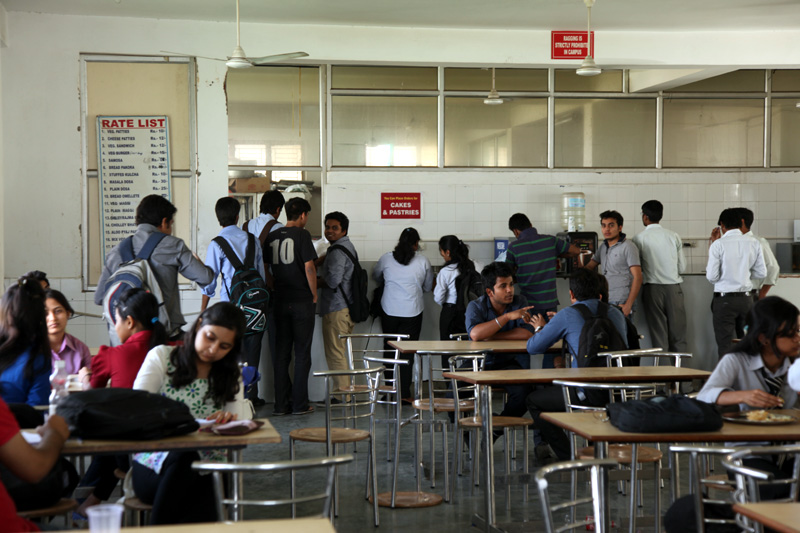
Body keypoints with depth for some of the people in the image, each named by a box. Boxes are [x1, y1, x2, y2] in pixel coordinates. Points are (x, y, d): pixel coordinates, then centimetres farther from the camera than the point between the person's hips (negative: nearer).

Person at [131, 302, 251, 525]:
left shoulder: (231, 377, 19)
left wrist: (231, 419, -20)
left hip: (206, 474, 2)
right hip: (154, 464, -1)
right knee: (184, 457, -38)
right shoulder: (161, 357, 8)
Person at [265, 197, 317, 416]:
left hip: (280, 301, 5)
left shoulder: (272, 237, 8)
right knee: (302, 353, 2)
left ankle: (281, 404, 9)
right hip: (302, 301, -5)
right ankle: (300, 404, 3)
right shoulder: (302, 235, -9)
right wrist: (314, 295, -3)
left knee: (280, 353, 8)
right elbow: (309, 267, -12)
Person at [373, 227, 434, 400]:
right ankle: (404, 393, -1)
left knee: (390, 349, 13)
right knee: (407, 352, 2)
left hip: (389, 311, 1)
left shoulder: (386, 258, -1)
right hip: (412, 312, -1)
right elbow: (428, 287, 10)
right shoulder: (423, 261, -3)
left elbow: (375, 276, 18)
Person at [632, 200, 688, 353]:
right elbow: (682, 267, 7)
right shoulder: (674, 236, 3)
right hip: (673, 288, 2)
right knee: (678, 335, 4)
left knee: (658, 335, 2)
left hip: (652, 288, -2)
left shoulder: (639, 238, -5)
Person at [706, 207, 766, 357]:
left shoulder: (718, 245, -11)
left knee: (725, 347, 0)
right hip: (746, 299, 4)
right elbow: (762, 273, 6)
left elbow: (711, 276, -9)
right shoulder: (754, 244, 0)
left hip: (724, 301, -4)